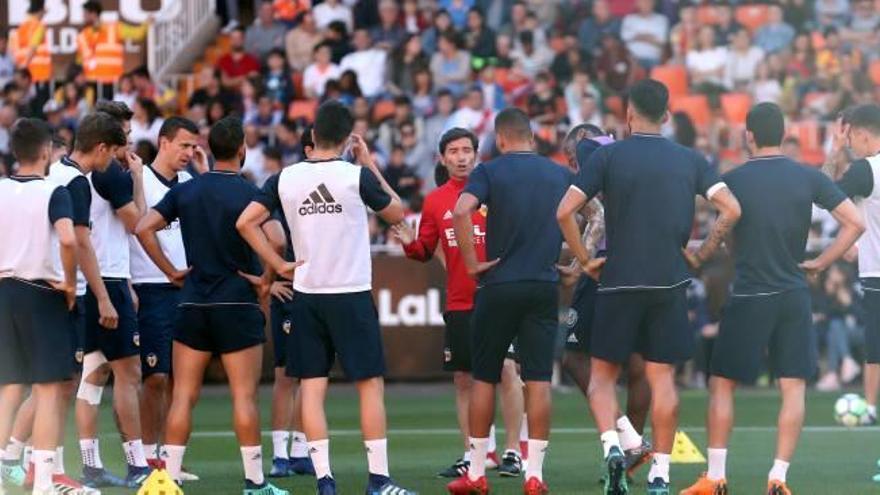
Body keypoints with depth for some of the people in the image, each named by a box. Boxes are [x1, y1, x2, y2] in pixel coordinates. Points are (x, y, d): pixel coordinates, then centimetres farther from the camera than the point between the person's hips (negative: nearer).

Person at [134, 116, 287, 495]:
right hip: (238, 304, -4)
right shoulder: (248, 193, -8)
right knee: (244, 396, 0)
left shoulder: (185, 190, 5)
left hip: (192, 304, 4)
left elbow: (144, 228, 0)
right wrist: (265, 280, -7)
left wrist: (171, 271, 5)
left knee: (183, 396, 5)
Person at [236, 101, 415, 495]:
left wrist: (279, 265, 4)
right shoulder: (356, 176, -9)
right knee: (370, 384, 4)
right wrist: (370, 164, 11)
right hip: (352, 295, -3)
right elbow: (396, 213, 6)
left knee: (312, 386, 5)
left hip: (306, 296, 3)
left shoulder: (286, 178, 0)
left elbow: (246, 222, -1)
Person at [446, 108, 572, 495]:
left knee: (484, 378, 8)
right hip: (544, 286, 2)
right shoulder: (559, 175, 7)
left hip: (499, 286, -2)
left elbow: (461, 212, -19)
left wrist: (472, 263, -11)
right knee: (538, 380, 2)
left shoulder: (490, 172, -4)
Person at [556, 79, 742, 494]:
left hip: (618, 283, -2)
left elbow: (565, 212, -9)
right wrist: (701, 255, 8)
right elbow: (731, 209, -2)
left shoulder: (608, 156, -2)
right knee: (662, 378, 6)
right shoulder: (689, 160, 5)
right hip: (670, 284, 2)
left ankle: (611, 445, -14)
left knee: (602, 374, 9)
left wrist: (584, 261, 2)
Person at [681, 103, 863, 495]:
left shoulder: (732, 180, -5)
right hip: (794, 296, 2)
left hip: (747, 297, -2)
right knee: (793, 388, 5)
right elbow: (855, 223, -4)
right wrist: (820, 263, 3)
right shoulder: (808, 178, 0)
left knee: (721, 385, 8)